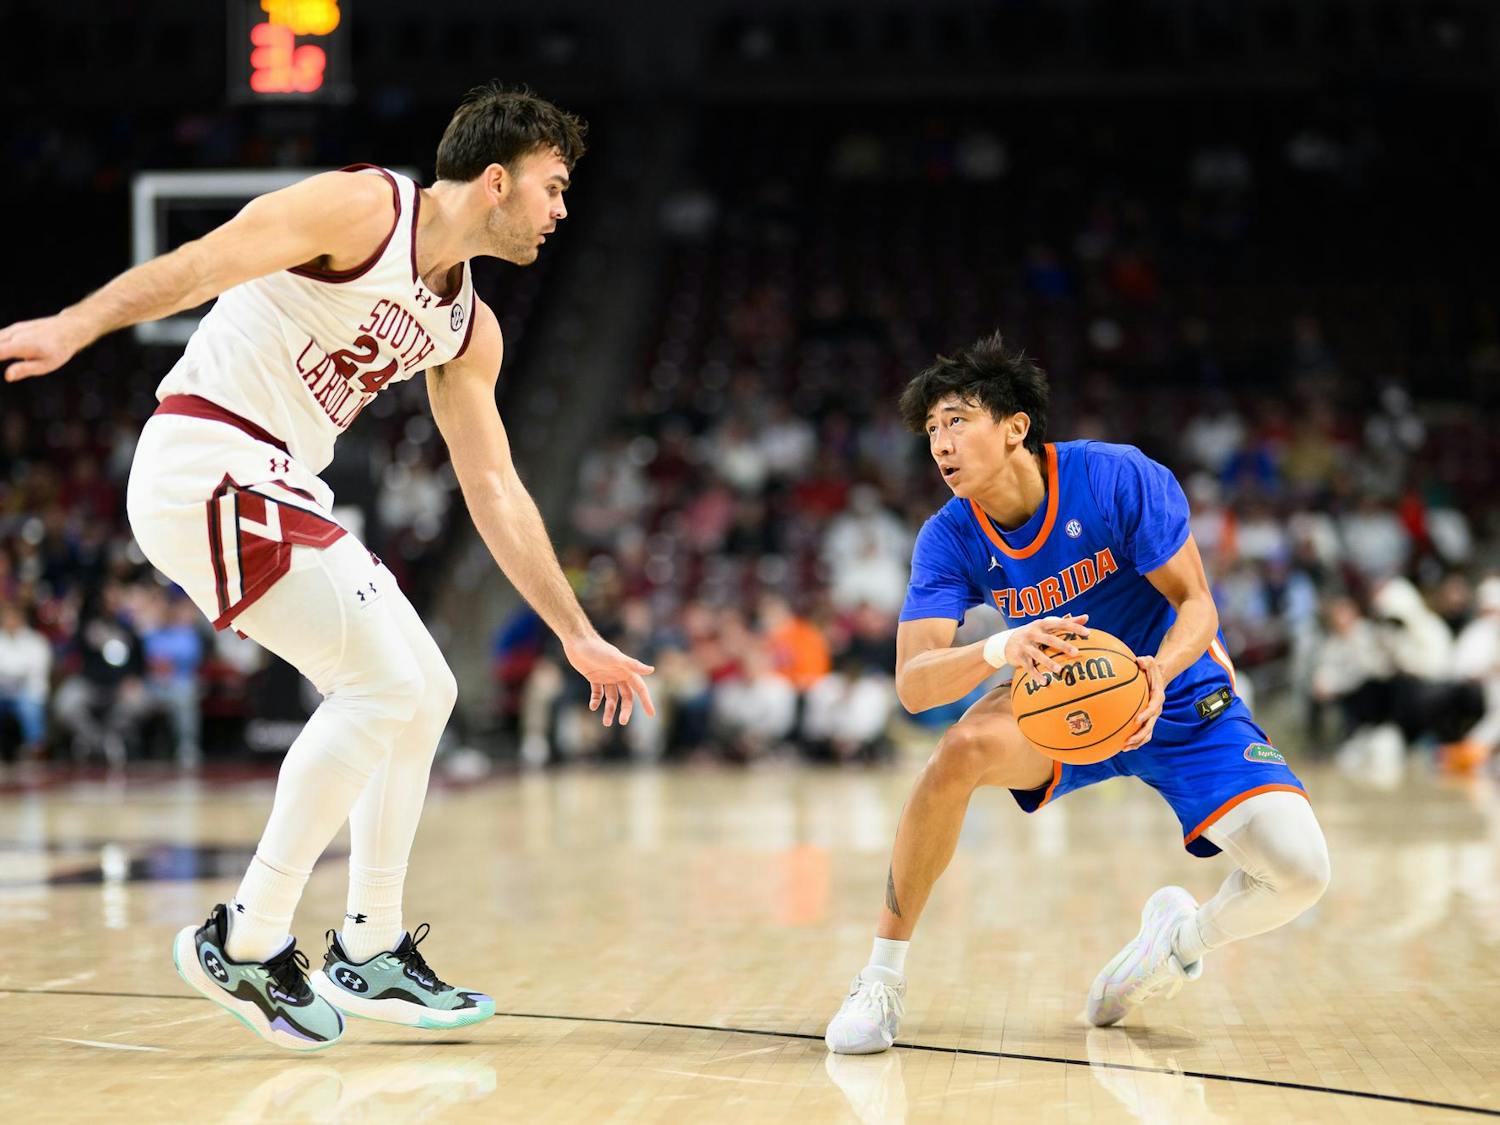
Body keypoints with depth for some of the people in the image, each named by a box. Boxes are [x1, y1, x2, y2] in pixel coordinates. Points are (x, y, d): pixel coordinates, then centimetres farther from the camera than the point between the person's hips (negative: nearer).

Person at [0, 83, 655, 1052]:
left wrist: (579, 636, 20)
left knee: (426, 694, 11)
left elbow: (496, 492, 20)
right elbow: (204, 262, -18)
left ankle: (370, 954, 20)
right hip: (206, 464, -10)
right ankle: (247, 943, -10)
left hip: (282, 489, 10)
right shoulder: (364, 208, -9)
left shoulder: (469, 329, 16)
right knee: (385, 682, -17)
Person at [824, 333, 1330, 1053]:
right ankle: (882, 976, -19)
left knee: (1298, 873, -22)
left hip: (1179, 698, -1)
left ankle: (1186, 935, 15)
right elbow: (912, 683, -24)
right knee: (963, 748, -34)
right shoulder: (949, 540, -14)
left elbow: (1196, 603, -15)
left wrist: (1158, 675, -38)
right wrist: (1000, 650, -46)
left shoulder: (1119, 478, -21)